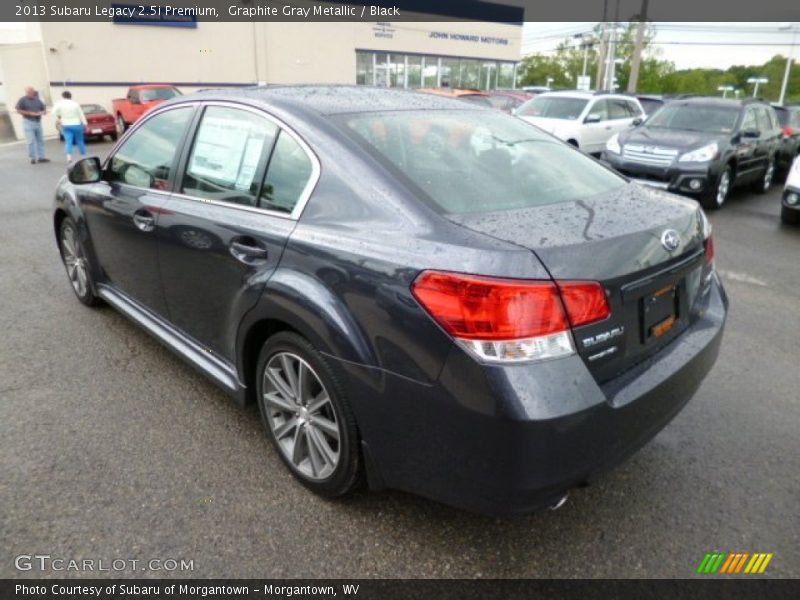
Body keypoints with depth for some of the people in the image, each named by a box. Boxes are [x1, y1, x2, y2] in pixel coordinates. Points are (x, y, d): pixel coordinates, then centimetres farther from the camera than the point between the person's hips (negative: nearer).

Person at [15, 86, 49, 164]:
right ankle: (33, 158, -3)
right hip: (28, 122, -5)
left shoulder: (37, 100, 10)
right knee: (31, 141, -8)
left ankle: (41, 157, 11)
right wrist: (30, 113, -17)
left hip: (38, 122, 5)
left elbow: (44, 108, 16)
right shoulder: (23, 100, -3)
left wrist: (42, 112, -6)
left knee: (40, 140, 5)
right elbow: (18, 110, -8)